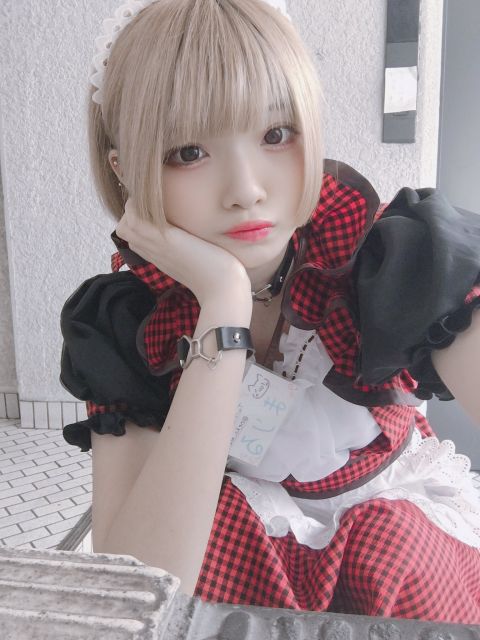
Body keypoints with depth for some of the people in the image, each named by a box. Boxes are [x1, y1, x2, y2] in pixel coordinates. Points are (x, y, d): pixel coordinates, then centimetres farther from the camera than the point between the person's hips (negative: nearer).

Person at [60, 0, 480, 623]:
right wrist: (224, 304, -36)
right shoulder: (121, 323, -18)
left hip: (409, 543, 2)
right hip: (231, 556, -1)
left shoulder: (401, 256, -20)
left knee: (394, 539, -28)